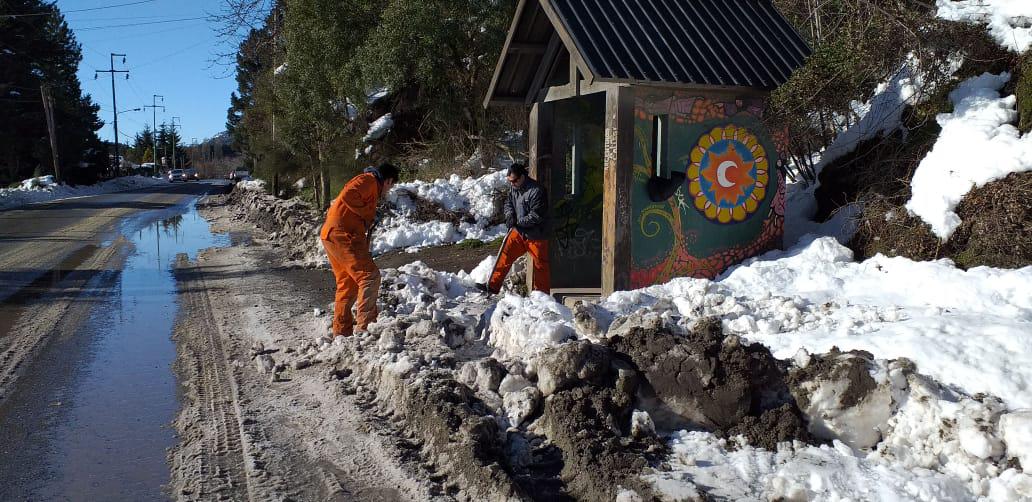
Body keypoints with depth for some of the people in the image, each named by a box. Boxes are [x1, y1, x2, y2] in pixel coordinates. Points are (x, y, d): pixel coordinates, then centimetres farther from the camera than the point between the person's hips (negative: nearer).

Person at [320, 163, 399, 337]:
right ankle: (365, 326, -15)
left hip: (332, 236, 10)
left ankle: (342, 332, 19)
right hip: (342, 233, -10)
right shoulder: (368, 180, -3)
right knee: (369, 276, -12)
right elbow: (347, 196, -21)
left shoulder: (372, 191, 29)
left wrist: (365, 253, 28)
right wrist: (369, 214, -11)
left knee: (347, 284, 14)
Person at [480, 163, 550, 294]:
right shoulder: (515, 188, 5)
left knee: (540, 265, 4)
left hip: (536, 236, -7)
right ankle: (493, 286, 6)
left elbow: (536, 216, -24)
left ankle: (543, 293, 18)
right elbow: (508, 202, 19)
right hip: (518, 232, 7)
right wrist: (510, 215, -3)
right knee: (505, 255, 1)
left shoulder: (537, 191, -22)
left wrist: (518, 222, -19)